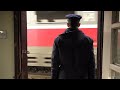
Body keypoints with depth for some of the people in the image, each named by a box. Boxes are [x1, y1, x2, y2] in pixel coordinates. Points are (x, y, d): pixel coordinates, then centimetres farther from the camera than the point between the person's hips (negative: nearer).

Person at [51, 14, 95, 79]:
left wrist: (54, 77, 8)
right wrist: (91, 77, 8)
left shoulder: (58, 40, -5)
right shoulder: (87, 40, -5)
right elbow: (91, 64, -1)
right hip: (82, 76, 0)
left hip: (64, 76, 0)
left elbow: (55, 64, -2)